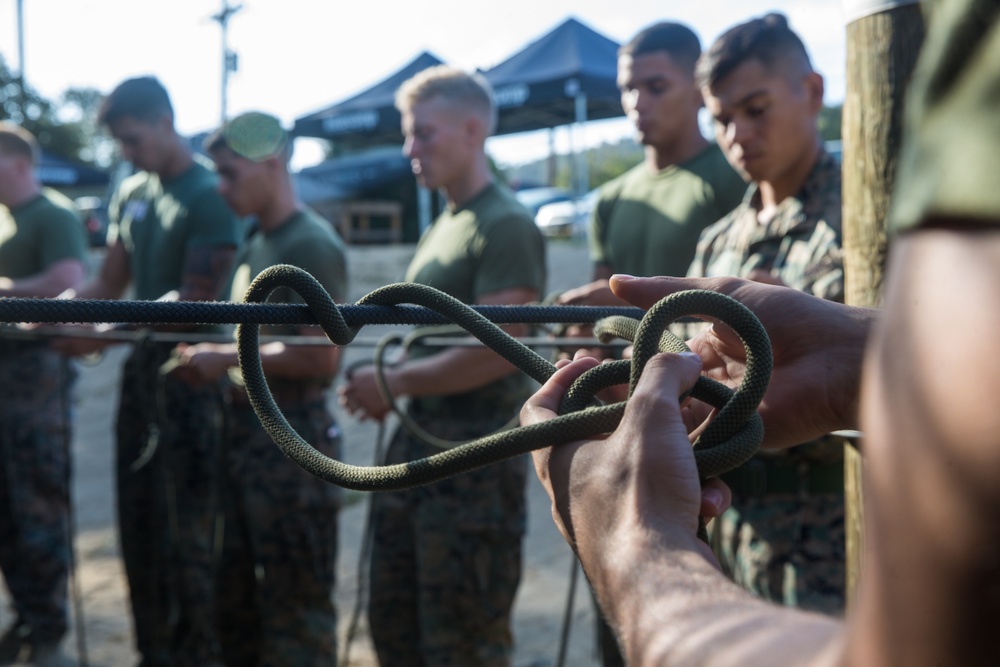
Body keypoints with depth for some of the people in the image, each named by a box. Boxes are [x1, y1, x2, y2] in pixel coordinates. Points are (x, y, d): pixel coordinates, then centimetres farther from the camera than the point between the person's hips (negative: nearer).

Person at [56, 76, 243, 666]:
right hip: (143, 371, 8)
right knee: (140, 527, 13)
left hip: (192, 377, -7)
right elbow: (110, 284, 13)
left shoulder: (211, 197, -12)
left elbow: (193, 301, -17)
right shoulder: (131, 194, 11)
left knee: (187, 534, -1)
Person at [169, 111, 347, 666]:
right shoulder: (255, 246, 14)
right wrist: (207, 355, 5)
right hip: (245, 431, 9)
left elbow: (320, 356, -22)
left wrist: (225, 358, -16)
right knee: (234, 594, 18)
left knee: (295, 604, 3)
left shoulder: (311, 245, -14)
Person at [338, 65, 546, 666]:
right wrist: (389, 392, 3)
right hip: (417, 443, 9)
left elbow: (494, 353, -22)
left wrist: (396, 382, -13)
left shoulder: (506, 226, -14)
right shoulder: (443, 226, 15)